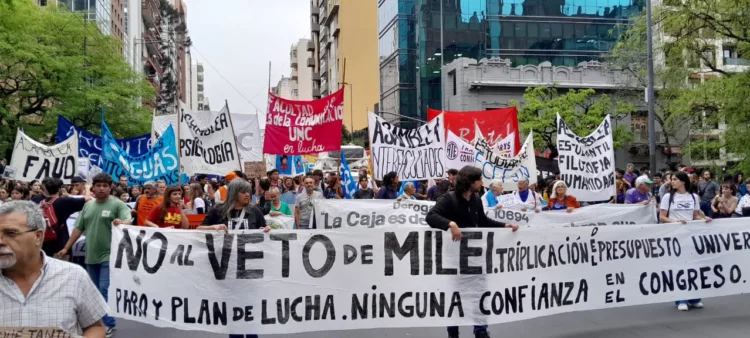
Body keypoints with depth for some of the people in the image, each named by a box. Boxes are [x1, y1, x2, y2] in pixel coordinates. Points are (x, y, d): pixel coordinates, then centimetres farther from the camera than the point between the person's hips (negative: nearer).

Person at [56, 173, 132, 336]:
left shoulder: (118, 204, -8)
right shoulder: (87, 206, 10)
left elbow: (128, 221, -20)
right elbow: (78, 228, 14)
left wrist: (121, 222, -43)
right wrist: (66, 248, 13)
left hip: (109, 256, -6)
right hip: (91, 256, 6)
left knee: (105, 290, -7)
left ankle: (109, 324, 4)